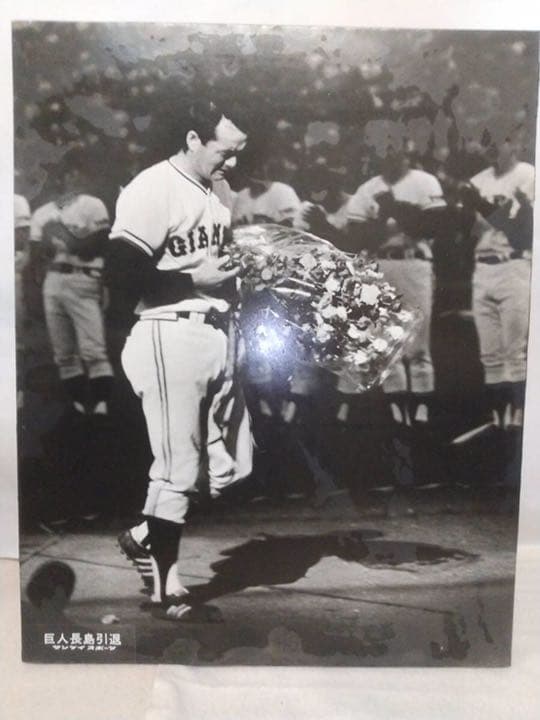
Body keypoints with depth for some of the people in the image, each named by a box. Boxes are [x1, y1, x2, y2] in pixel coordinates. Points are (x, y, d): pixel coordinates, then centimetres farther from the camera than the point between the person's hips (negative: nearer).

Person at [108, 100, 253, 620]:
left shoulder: (220, 190, 14)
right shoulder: (150, 190, -11)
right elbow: (121, 276, -17)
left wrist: (243, 268, 8)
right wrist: (194, 280, -16)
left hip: (218, 333, 8)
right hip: (172, 337, -8)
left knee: (231, 466, 11)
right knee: (178, 467, 1)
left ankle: (144, 535, 32)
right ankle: (164, 583, 25)